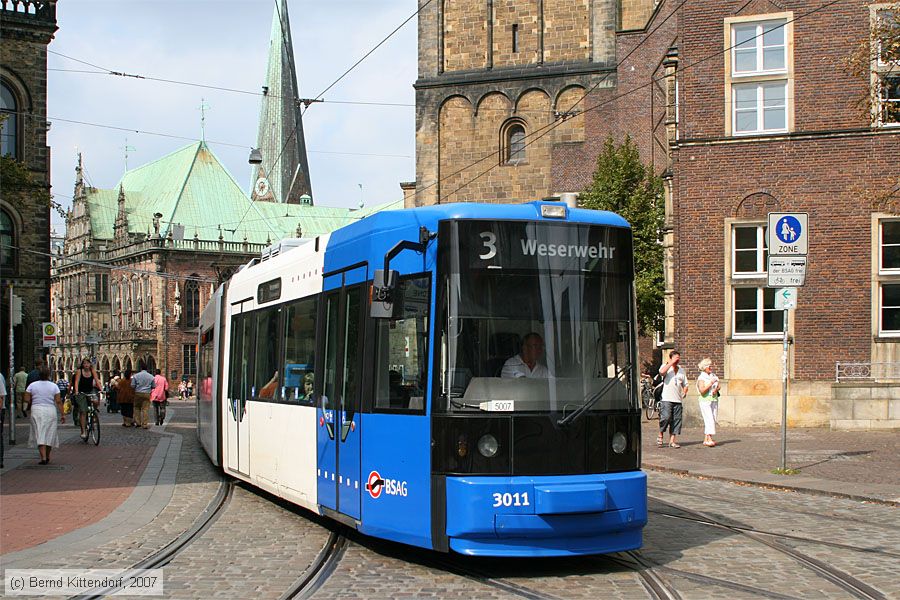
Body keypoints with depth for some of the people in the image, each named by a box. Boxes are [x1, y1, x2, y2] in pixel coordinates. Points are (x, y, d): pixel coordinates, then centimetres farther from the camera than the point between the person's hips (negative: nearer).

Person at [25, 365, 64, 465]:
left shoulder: (32, 385, 0)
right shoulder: (54, 386, -1)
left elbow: (27, 400, -3)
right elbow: (58, 401, -4)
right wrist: (62, 414, -1)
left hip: (36, 410, -1)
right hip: (50, 411, 1)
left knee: (40, 435, -3)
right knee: (49, 434, 13)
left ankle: (43, 457, -14)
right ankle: (47, 457, 22)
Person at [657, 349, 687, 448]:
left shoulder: (681, 370, 20)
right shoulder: (665, 367, 4)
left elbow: (685, 384, 25)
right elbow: (662, 371, -21)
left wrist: (684, 393, 5)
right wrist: (671, 363, -14)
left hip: (678, 400, 5)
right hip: (667, 399, -5)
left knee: (676, 420, 0)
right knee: (665, 417, -16)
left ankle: (672, 441, 3)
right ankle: (660, 436, 2)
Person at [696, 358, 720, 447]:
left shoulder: (714, 376, 13)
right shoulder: (701, 378, -7)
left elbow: (718, 386, 15)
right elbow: (702, 391, -15)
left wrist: (716, 389, -7)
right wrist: (710, 383, -19)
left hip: (714, 400, 7)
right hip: (705, 401, -7)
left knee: (713, 420, 4)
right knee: (709, 420, -17)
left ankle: (706, 439, 7)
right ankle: (709, 439, -24)